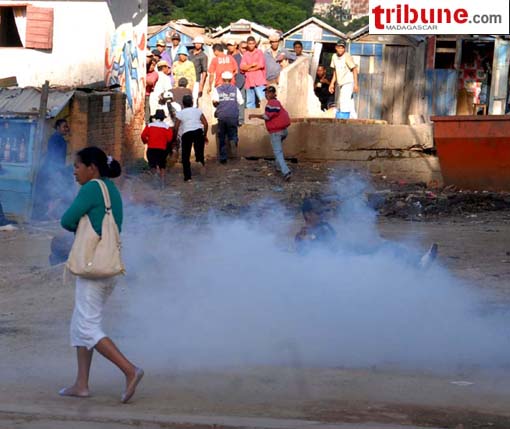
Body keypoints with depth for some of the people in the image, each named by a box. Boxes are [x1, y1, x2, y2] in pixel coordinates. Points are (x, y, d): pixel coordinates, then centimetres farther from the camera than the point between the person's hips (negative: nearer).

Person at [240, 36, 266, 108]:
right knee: (249, 102, 5)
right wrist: (252, 65, -10)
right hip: (249, 81, 4)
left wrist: (248, 69, 0)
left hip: (258, 81, -4)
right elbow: (242, 67, 3)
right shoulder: (245, 54, 14)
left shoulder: (259, 52, 5)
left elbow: (261, 65, -6)